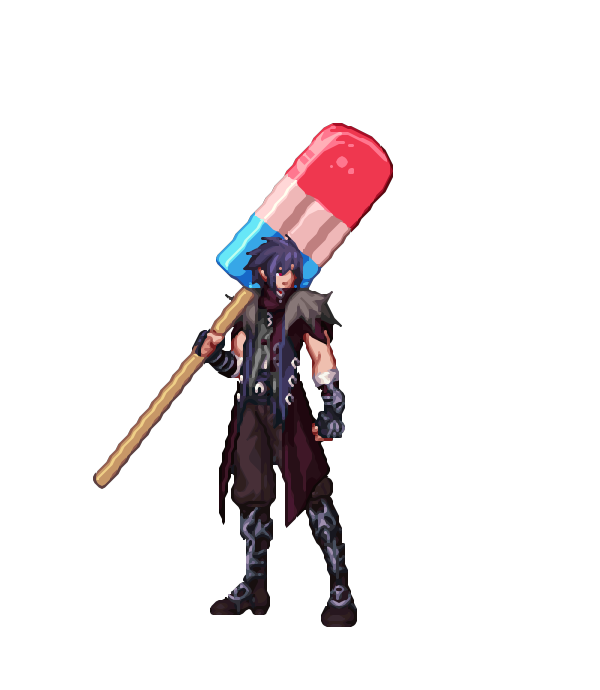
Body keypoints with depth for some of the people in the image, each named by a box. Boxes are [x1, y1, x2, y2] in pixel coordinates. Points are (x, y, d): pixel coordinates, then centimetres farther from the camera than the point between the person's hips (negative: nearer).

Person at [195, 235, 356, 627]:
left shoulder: (303, 306, 2)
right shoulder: (250, 309, 14)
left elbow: (324, 361, -2)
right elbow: (239, 365, 15)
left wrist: (331, 409, -11)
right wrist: (213, 353, -4)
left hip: (288, 407, -5)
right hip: (251, 408, 5)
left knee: (311, 488, -13)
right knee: (252, 495, 8)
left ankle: (341, 594, -8)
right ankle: (255, 590, 21)